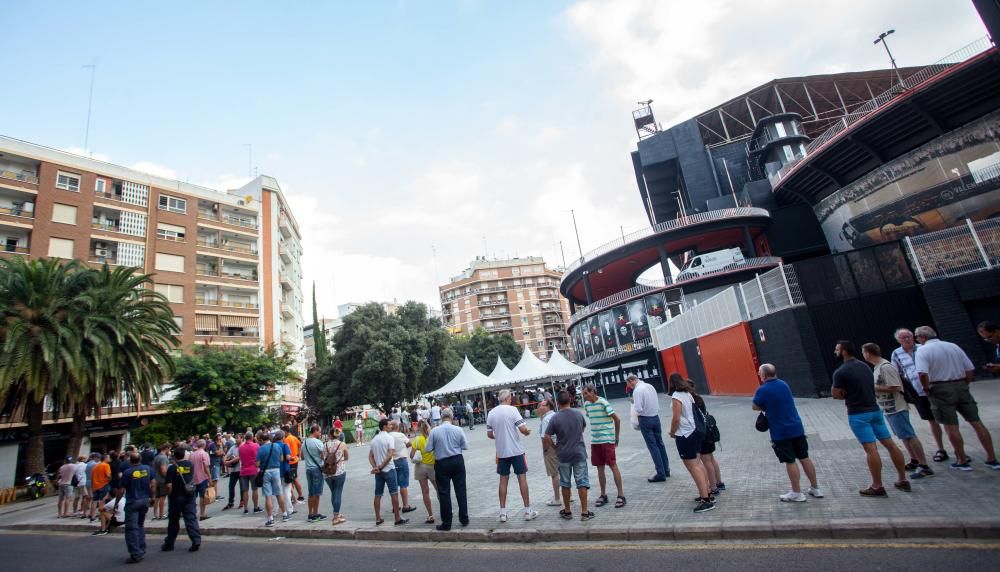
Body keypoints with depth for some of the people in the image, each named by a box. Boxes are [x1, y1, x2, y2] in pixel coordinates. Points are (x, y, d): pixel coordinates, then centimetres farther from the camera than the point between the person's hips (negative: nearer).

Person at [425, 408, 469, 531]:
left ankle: (446, 523, 13)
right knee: (460, 489, 12)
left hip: (442, 463, -1)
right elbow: (465, 446, 1)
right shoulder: (458, 430, -6)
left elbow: (428, 449, -7)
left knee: (444, 492, 7)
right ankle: (464, 519, 20)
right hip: (457, 461, 2)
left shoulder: (434, 431, -10)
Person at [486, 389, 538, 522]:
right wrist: (527, 432, 4)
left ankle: (502, 513, 14)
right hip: (516, 450, -4)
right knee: (522, 478, 6)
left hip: (501, 451, 4)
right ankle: (528, 511, 12)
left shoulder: (491, 413, 2)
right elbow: (523, 429, -17)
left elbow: (489, 434, 7)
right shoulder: (512, 409, -12)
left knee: (503, 480, 12)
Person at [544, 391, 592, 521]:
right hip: (579, 453, 1)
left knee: (565, 484, 13)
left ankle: (567, 511, 23)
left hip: (563, 455, 0)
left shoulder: (555, 418, -12)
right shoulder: (578, 414, -5)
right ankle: (584, 512, 9)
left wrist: (555, 447, 3)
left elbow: (546, 438, -13)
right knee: (582, 483, 7)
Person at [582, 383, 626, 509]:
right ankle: (603, 495, 22)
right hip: (595, 441, 6)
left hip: (607, 440, -6)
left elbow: (617, 419, -10)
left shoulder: (603, 402, -14)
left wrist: (616, 437, -3)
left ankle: (621, 495, 7)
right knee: (600, 468, 11)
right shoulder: (587, 404, 5)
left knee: (613, 466, -1)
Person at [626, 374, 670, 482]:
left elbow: (638, 409, -21)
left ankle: (661, 474, 3)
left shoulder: (637, 390, -17)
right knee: (660, 443, 17)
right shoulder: (650, 386, 7)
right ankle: (666, 469, 26)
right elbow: (657, 402, 12)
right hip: (656, 417, 7)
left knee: (652, 446, 0)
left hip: (645, 419, -7)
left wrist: (633, 403, -2)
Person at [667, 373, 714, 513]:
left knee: (693, 467, -6)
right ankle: (707, 493, 26)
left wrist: (672, 432, -4)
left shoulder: (676, 396, -16)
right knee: (697, 464, 18)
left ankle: (706, 500, -5)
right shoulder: (688, 394, 9)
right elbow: (689, 414, 10)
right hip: (693, 431, 9)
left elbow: (676, 418, -19)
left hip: (684, 435, -9)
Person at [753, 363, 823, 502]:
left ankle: (797, 493, 12)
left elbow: (755, 407, -7)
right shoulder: (784, 384, 5)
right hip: (797, 427, 6)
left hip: (780, 432, -6)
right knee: (804, 458, 16)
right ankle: (815, 488, 27)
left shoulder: (762, 390, -16)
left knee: (790, 462, 3)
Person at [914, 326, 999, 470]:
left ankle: (962, 461, 10)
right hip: (961, 386, 6)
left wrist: (926, 388, -7)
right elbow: (970, 369, 9)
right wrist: (964, 385, 17)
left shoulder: (923, 351, -9)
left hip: (940, 389, -6)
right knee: (976, 422, 11)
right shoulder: (953, 346, 10)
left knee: (951, 426, 3)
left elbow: (922, 374, -22)